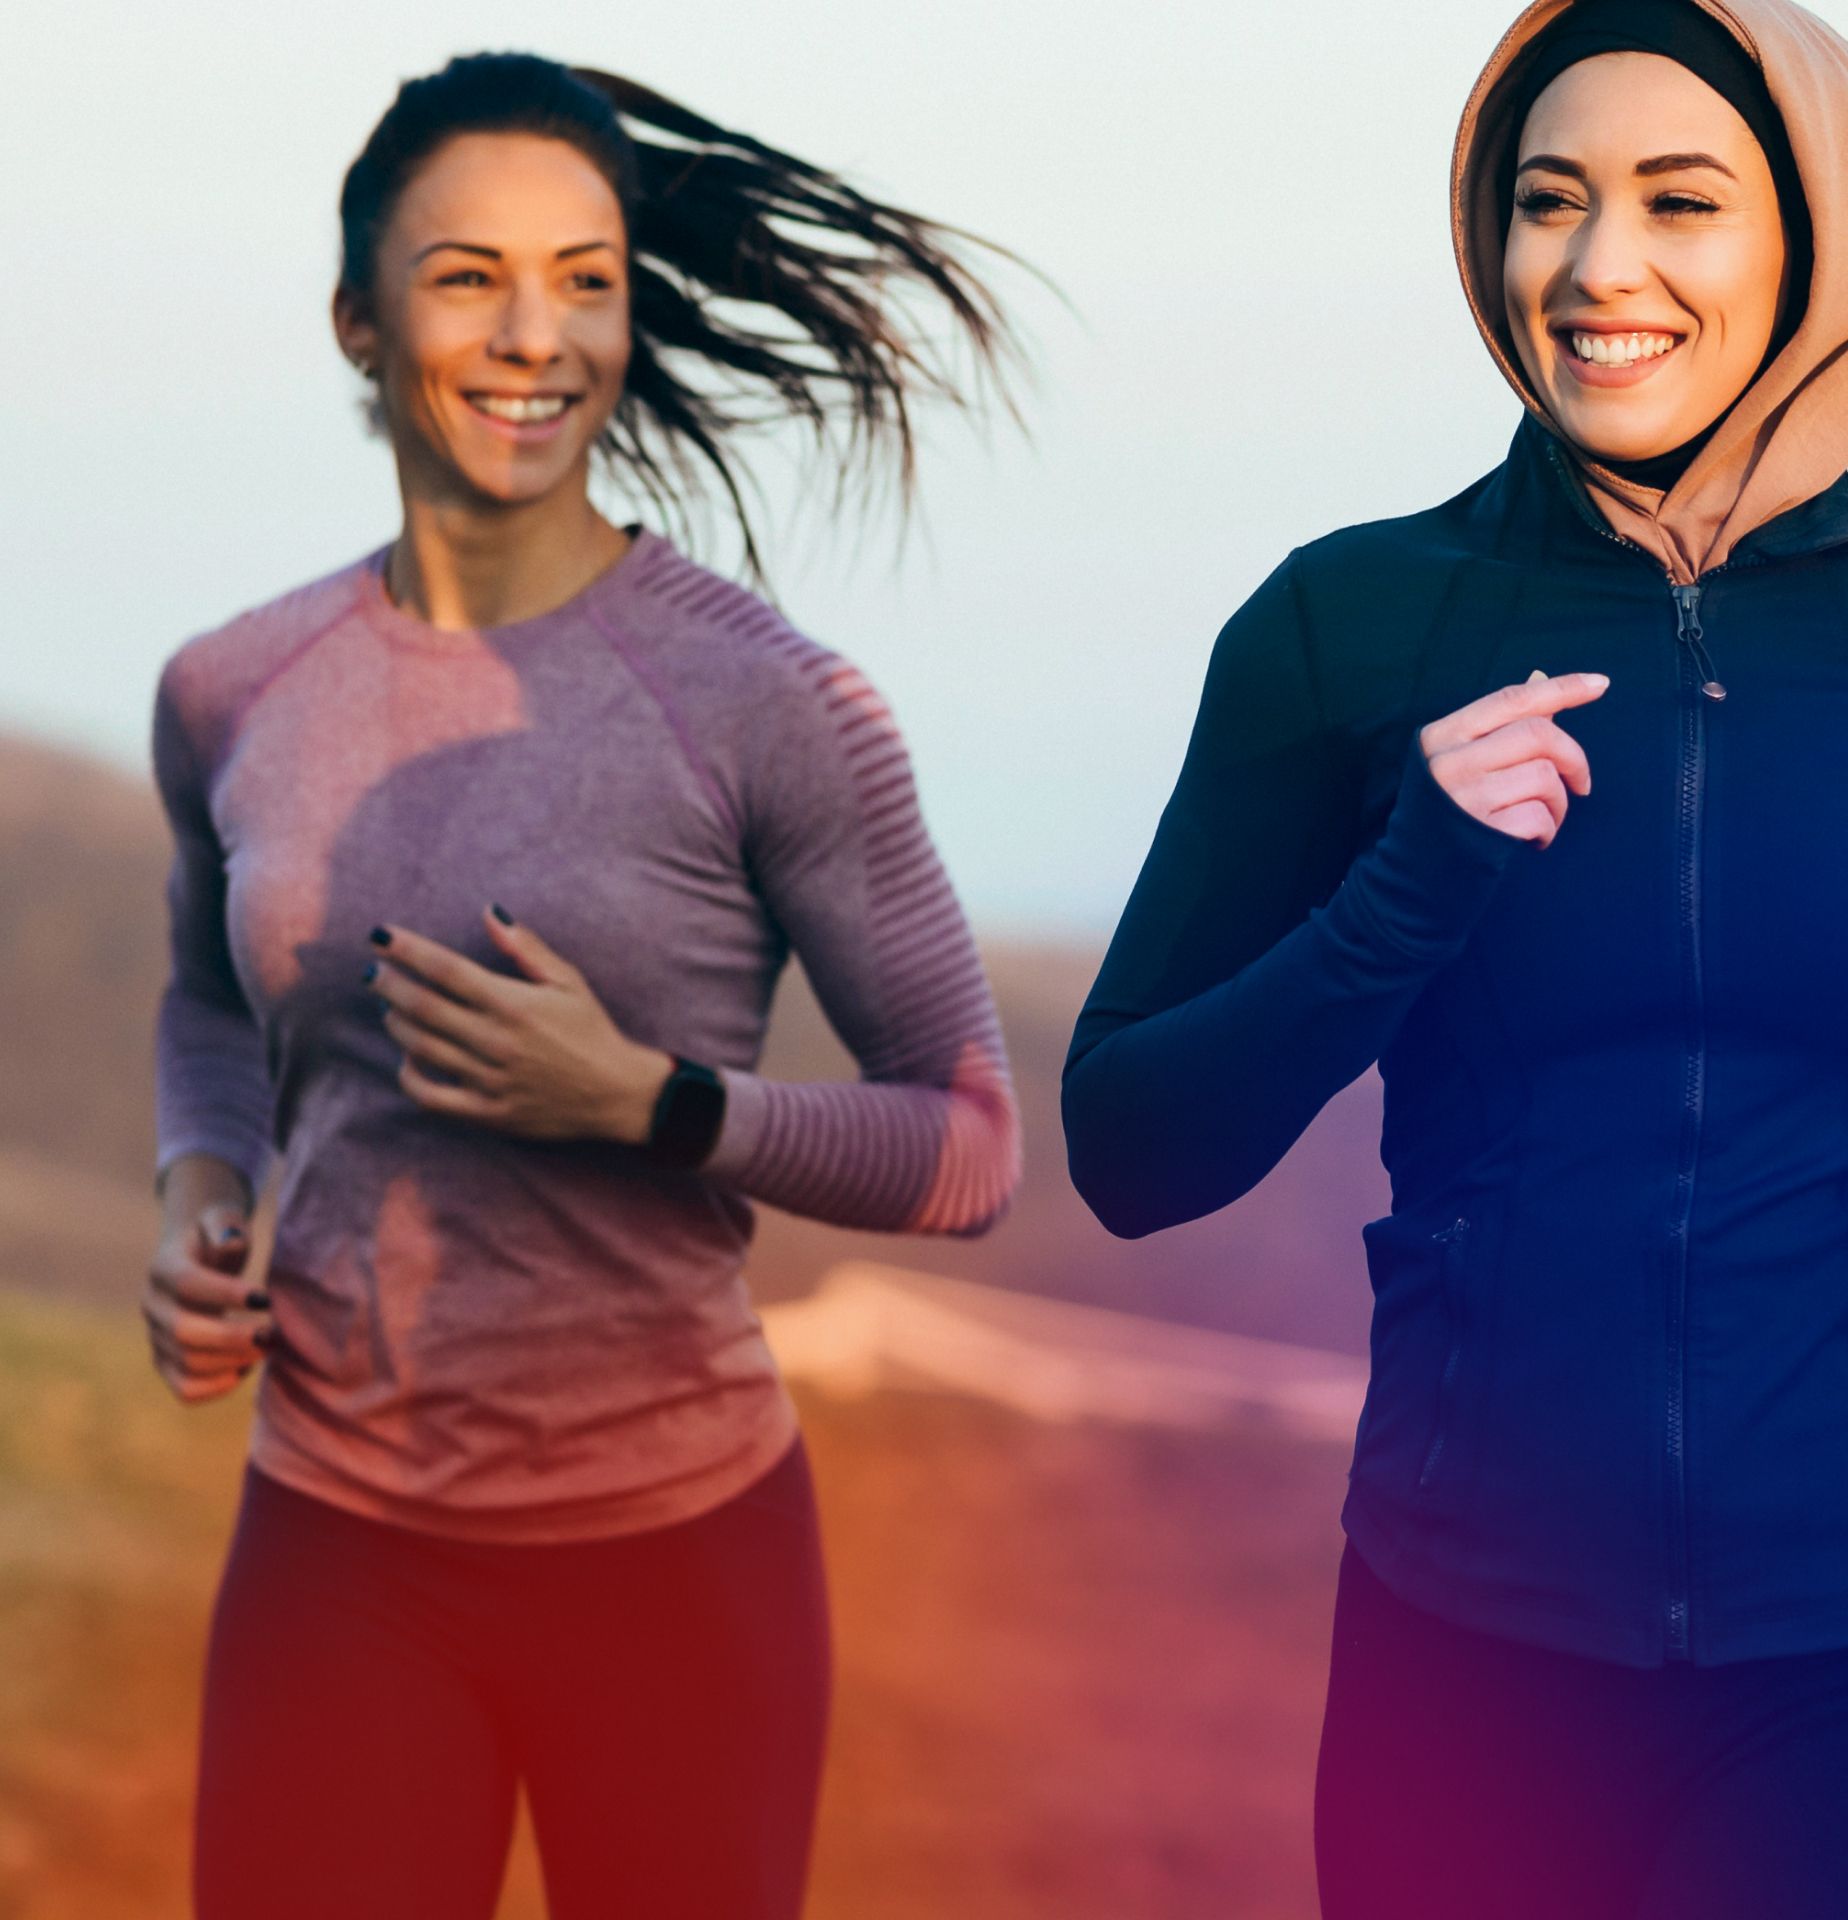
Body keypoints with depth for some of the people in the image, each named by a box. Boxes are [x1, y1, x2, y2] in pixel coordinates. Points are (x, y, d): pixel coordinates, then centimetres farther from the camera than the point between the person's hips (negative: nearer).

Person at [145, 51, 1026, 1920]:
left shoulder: (766, 702, -11)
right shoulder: (230, 696, 1)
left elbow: (969, 1147, -7)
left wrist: (642, 1099, -20)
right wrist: (195, 1203, 1)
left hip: (675, 1546, -3)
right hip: (333, 1546, 3)